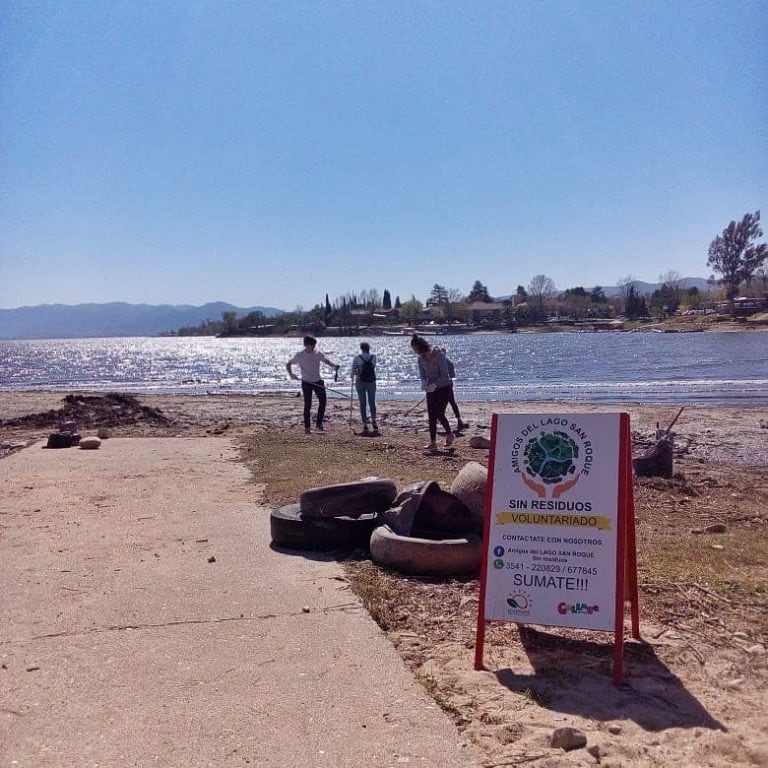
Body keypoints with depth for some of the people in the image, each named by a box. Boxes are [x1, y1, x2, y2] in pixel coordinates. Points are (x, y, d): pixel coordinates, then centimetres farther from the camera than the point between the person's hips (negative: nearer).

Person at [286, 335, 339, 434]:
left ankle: (319, 424, 4)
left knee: (323, 401, -9)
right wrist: (290, 373, -15)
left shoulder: (318, 354, 0)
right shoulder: (299, 355, -6)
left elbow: (327, 361, -1)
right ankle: (307, 427, 7)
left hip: (318, 381, 3)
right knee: (307, 405, -2)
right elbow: (288, 364, 2)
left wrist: (334, 366, -23)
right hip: (306, 382, -3)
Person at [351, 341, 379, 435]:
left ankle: (365, 426, 1)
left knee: (363, 404, 3)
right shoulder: (373, 357, -1)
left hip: (360, 382, -1)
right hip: (371, 382, 1)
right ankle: (373, 421, 1)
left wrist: (353, 379, 16)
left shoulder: (357, 358, -6)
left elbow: (353, 371, -4)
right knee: (372, 402, 16)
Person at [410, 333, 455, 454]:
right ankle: (433, 443, 6)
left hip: (444, 387, -6)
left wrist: (435, 384, -35)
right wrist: (424, 383, -17)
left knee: (439, 414, -9)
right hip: (431, 389, 6)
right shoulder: (421, 359, -2)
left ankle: (449, 434, 14)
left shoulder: (439, 355, -20)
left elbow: (445, 375, -22)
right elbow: (422, 375, 5)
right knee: (431, 416, 1)